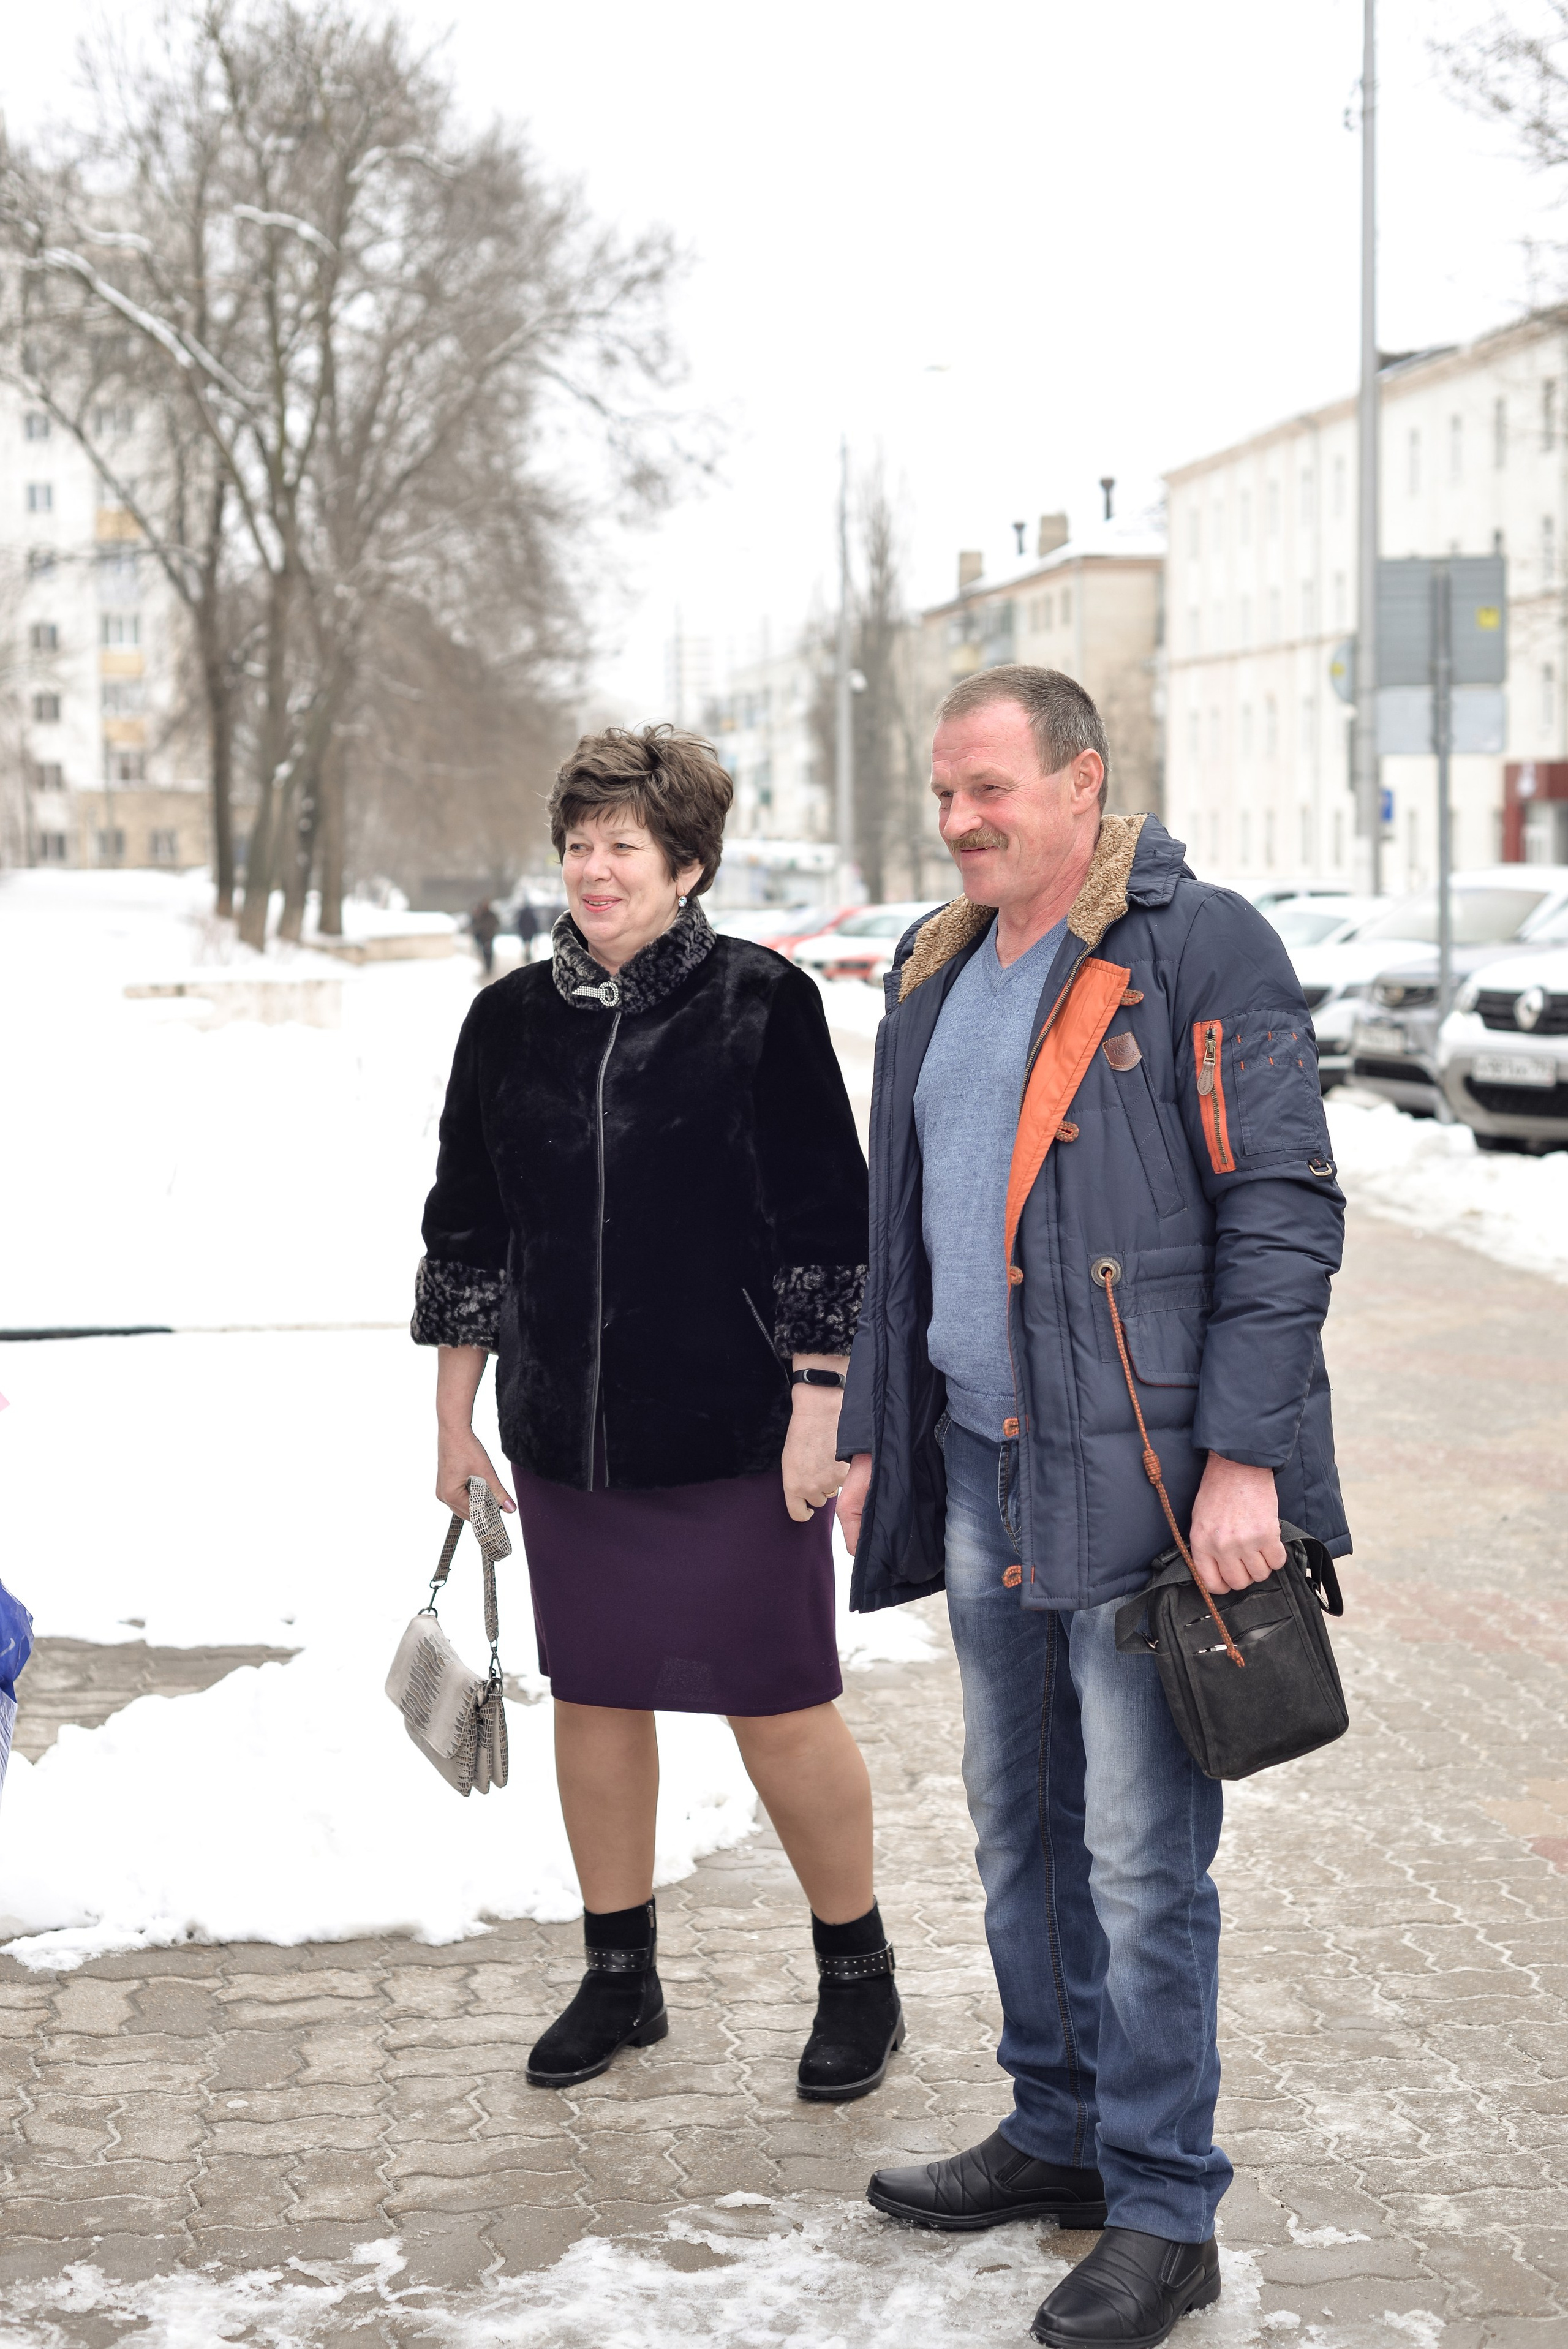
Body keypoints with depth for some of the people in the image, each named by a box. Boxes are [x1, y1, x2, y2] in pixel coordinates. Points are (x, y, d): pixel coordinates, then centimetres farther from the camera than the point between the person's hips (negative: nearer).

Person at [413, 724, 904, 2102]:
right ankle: (620, 1978, 29)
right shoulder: (512, 1021, 6)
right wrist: (455, 1418, 12)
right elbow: (467, 1232, 13)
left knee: (780, 1711, 2)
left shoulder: (760, 1005, -7)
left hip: (738, 1439, -4)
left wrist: (817, 1410, -10)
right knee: (594, 1701, 12)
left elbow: (828, 1226, -7)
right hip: (566, 1442, 4)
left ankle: (858, 1976, 21)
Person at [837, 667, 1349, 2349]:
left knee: (1140, 1855, -3)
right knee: (1017, 1826, 16)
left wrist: (1242, 1456, -18)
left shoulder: (1200, 953, -9)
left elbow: (1283, 1211, -13)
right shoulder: (938, 973, 15)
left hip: (1141, 1477, -8)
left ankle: (1162, 2212, 9)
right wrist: (873, 1436, 18)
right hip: (981, 1469, 8)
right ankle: (1060, 2133, 32)